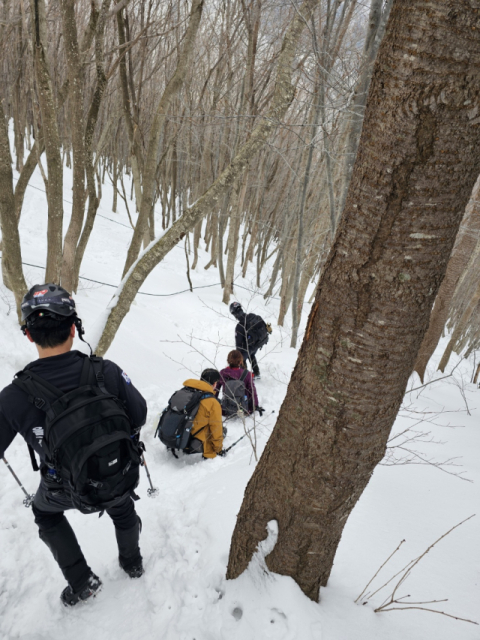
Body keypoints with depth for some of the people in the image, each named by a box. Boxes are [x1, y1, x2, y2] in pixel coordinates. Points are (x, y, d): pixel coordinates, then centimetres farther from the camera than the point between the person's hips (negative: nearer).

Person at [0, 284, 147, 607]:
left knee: (46, 512, 35)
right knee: (122, 505, 36)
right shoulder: (106, 371, -28)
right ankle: (132, 561, 60)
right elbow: (139, 416, -13)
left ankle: (82, 582, 41)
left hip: (69, 489, -1)